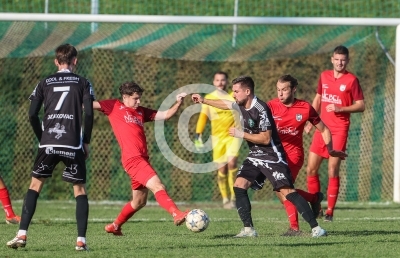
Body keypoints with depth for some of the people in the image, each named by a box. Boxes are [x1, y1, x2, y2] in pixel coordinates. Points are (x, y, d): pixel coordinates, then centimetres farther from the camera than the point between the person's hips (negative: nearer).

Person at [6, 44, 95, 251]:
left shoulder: (45, 83, 10)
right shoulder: (82, 83, 5)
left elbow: (32, 115, 4)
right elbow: (89, 114, -4)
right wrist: (86, 142, 6)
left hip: (48, 144, 1)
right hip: (73, 145, -1)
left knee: (35, 185, 12)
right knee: (79, 189, 8)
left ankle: (21, 235, 2)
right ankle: (81, 240, -1)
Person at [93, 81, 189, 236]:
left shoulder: (141, 111, 22)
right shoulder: (114, 106, 7)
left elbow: (166, 115, 19)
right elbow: (91, 105, 0)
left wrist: (178, 103, 3)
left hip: (142, 158, 8)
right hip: (133, 158, -8)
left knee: (139, 201, 17)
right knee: (157, 186, -23)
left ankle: (114, 226, 32)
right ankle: (177, 214, -37)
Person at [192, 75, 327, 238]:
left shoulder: (260, 109, -21)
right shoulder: (241, 105, 5)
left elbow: (266, 138, -22)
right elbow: (224, 104, 28)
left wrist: (241, 134, -18)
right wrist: (203, 101, 34)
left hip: (272, 156, -9)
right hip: (255, 156, 9)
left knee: (287, 190, -17)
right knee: (239, 185, -6)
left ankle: (315, 227, -18)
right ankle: (248, 229, -2)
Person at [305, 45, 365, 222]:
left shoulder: (351, 80, -4)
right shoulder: (324, 76, 10)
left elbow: (361, 106, -5)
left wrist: (340, 108, -17)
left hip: (339, 130, -5)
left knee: (333, 171, -8)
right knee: (311, 169, 2)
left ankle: (330, 211, -1)